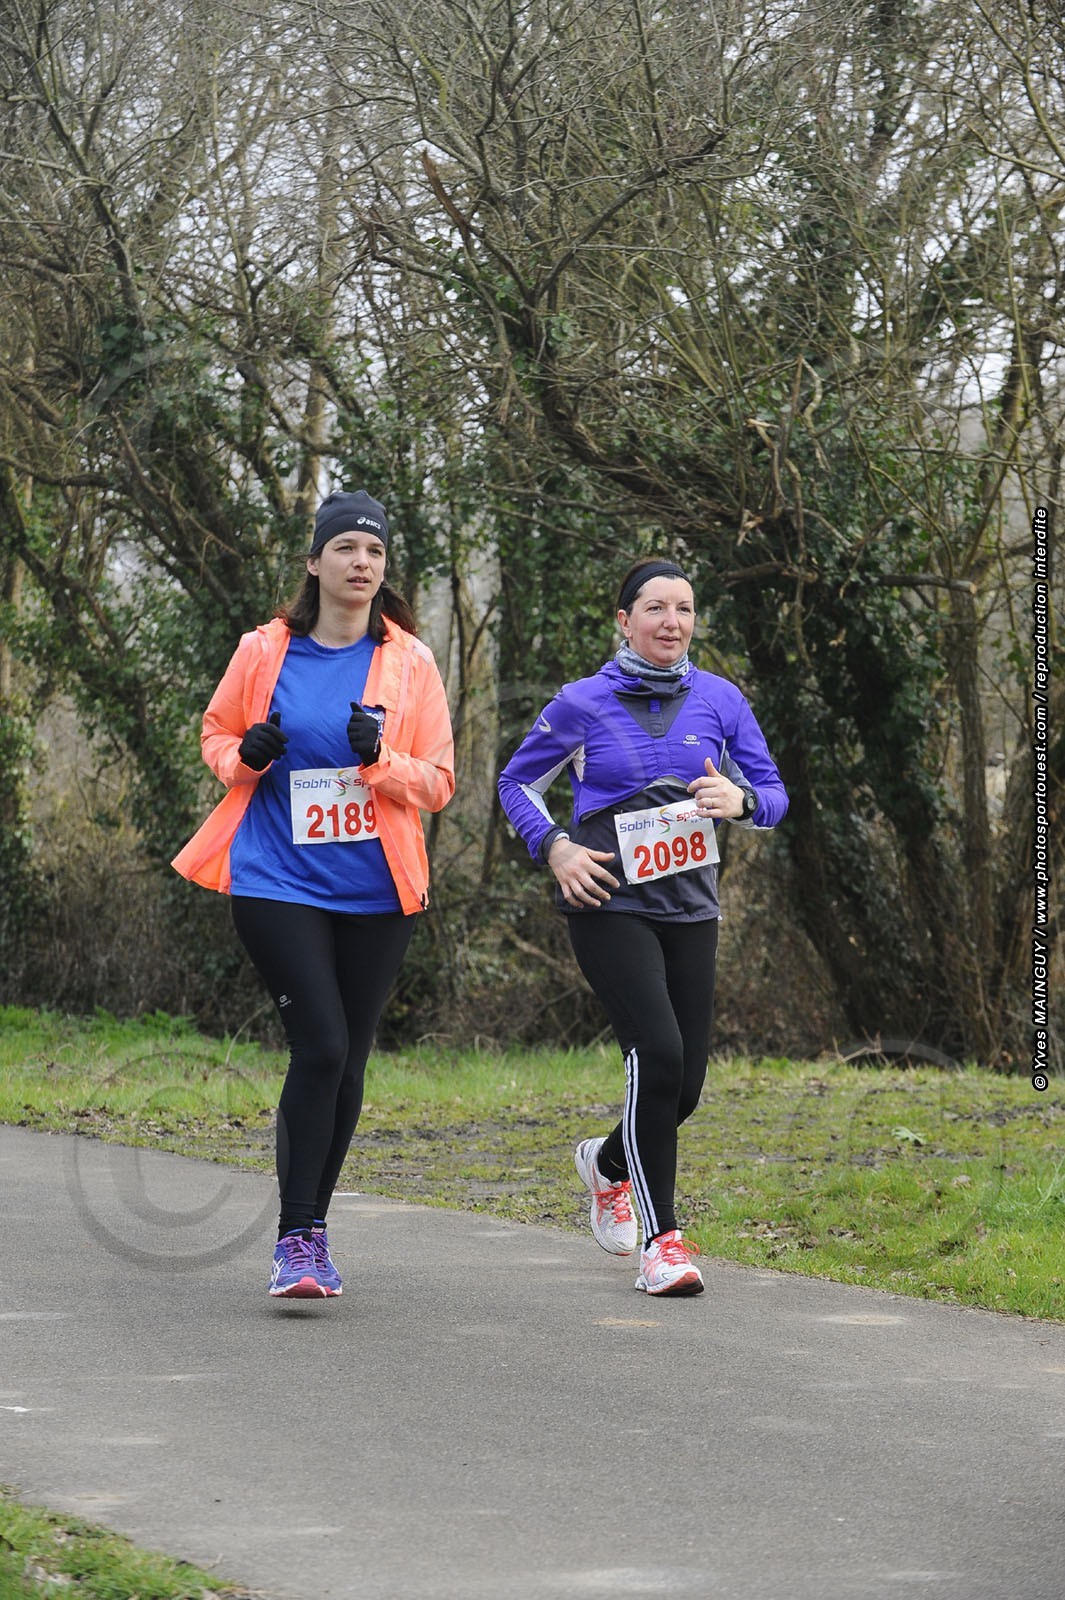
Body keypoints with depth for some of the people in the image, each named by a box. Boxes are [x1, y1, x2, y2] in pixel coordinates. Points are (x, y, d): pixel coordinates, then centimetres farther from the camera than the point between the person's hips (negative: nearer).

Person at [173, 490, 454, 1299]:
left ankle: (312, 1226, 24)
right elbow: (217, 733, 17)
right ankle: (296, 1239, -8)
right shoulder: (265, 651, 2)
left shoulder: (410, 663, 3)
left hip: (376, 890, 2)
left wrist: (380, 758, -16)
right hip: (278, 882, -2)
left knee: (347, 1059, 8)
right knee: (321, 1045, -15)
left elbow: (438, 783, 4)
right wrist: (246, 755, -6)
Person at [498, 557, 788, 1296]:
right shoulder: (584, 704, -1)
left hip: (690, 909, 4)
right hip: (609, 903, -4)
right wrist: (555, 847, -7)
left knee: (684, 1085, 4)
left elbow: (773, 795, 9)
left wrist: (740, 801, -14)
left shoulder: (720, 700, 5)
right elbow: (518, 784, 11)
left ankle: (608, 1164, 39)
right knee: (657, 1051, -21)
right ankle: (663, 1239, -13)